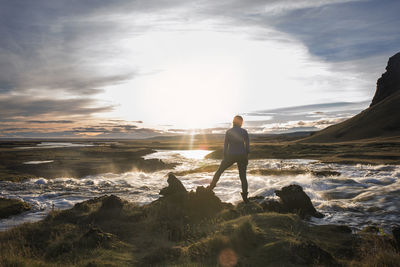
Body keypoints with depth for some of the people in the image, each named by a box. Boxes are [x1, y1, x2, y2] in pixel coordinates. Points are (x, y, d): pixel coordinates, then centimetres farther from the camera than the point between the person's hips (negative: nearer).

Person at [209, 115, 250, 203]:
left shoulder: (228, 132, -3)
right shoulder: (244, 132, -4)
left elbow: (225, 145, 0)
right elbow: (247, 146, -3)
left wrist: (225, 158, 9)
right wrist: (246, 157, 8)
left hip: (230, 156, 0)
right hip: (242, 156, 0)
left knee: (220, 170, 21)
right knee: (243, 176, 10)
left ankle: (211, 187, 29)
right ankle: (245, 197, 5)